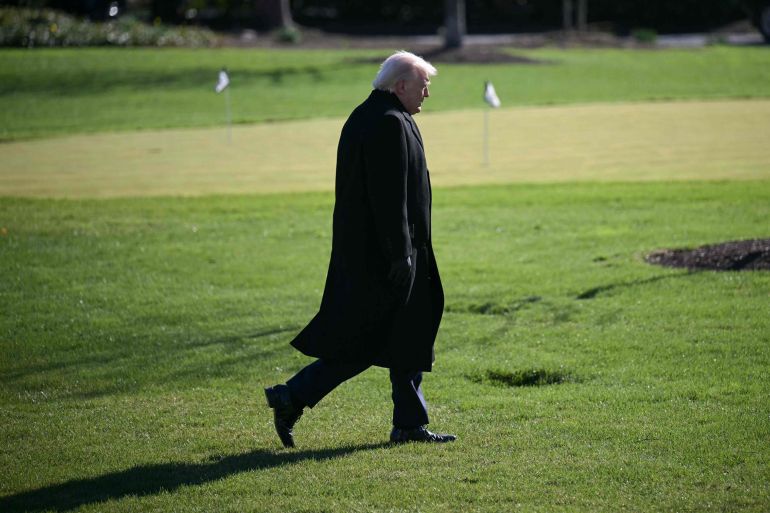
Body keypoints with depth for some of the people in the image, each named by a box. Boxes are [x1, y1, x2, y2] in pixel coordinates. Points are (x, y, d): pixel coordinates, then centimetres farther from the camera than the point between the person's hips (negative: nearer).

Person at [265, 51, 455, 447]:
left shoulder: (366, 117, 16)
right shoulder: (390, 124, -17)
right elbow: (389, 196, -22)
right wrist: (399, 254, -22)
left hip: (365, 247, 11)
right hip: (380, 251, -11)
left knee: (408, 338, 12)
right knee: (364, 342, -6)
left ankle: (410, 425, 15)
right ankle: (292, 397, -2)